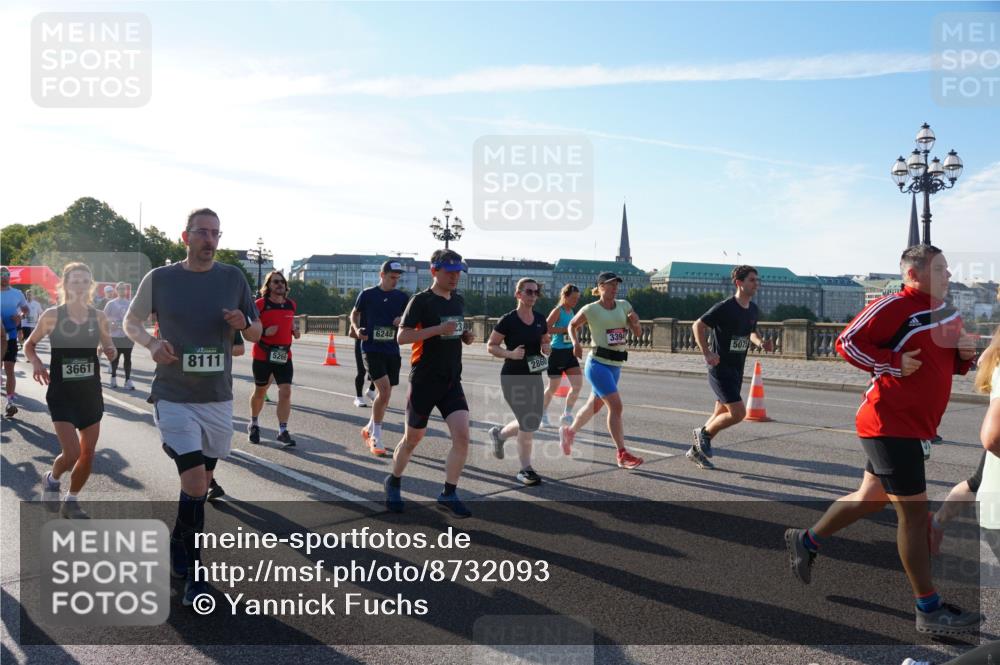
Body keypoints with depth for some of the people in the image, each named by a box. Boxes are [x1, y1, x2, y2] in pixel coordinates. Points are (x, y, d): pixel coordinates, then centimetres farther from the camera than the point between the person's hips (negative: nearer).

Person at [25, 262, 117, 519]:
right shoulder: (52, 315, -8)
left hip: (91, 393, 4)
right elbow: (29, 345, 4)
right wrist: (36, 362, -16)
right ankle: (52, 479, 23)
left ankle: (71, 501, 30)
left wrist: (111, 351, -12)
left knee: (88, 454, 8)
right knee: (72, 452, -12)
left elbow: (110, 349, 11)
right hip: (61, 394, -3)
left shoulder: (99, 317, 0)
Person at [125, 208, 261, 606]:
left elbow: (257, 334, 7)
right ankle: (193, 574, 6)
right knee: (195, 486, -12)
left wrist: (243, 324, -16)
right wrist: (151, 343, -12)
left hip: (218, 398, 3)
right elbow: (131, 322, 9)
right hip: (174, 398, -3)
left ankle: (179, 542, 44)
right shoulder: (160, 278, -3)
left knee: (202, 482, 16)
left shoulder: (233, 278, 1)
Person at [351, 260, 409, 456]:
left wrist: (403, 320, -8)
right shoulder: (367, 294, -2)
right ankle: (376, 439, -7)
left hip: (392, 351, 5)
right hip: (371, 349, -4)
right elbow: (354, 314, 11)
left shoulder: (402, 297, 6)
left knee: (385, 395, 10)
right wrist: (357, 329, -8)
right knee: (384, 389, -18)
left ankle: (369, 429, 33)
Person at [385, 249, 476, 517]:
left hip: (452, 382, 5)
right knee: (413, 438, 9)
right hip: (425, 381, -5)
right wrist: (438, 329, -25)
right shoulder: (421, 300, -10)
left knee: (462, 436, -9)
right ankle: (394, 482, 35)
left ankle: (449, 494, 5)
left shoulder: (459, 301, 11)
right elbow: (402, 336, -18)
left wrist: (465, 336, 4)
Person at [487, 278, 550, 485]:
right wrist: (511, 353, -22)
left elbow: (545, 343, 19)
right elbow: (491, 346, -7)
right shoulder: (508, 320, -11)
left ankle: (499, 433, 39)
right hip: (513, 378, -6)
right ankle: (525, 470, 10)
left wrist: (547, 348, -4)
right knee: (528, 424, -7)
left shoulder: (541, 320, 6)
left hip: (534, 377, 6)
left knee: (533, 423, 10)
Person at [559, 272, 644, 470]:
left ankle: (568, 431, 42)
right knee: (616, 406, -13)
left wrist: (635, 323, -16)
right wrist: (576, 342, -7)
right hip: (598, 363, -6)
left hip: (616, 365, 6)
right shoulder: (591, 309, -6)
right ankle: (622, 455, -7)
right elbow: (572, 325, 10)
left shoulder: (624, 305, 6)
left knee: (594, 406, 18)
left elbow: (638, 333, 5)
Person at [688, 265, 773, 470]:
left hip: (737, 370, 8)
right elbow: (698, 326, -13)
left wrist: (760, 343, 2)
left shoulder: (754, 309, 8)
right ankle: (704, 432, 8)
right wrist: (706, 353, -20)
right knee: (738, 412, -16)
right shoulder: (724, 308, -16)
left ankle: (696, 451, 28)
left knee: (722, 415, 13)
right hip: (720, 369, -8)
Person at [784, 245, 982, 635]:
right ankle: (930, 611, 10)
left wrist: (965, 354, 1)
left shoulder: (944, 311, 13)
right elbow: (848, 343, -17)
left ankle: (806, 541, 35)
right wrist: (893, 363, -22)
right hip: (892, 424, -9)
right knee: (914, 512, -2)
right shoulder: (896, 306, -15)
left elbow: (946, 363, 21)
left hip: (913, 427, 9)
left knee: (871, 498, 19)